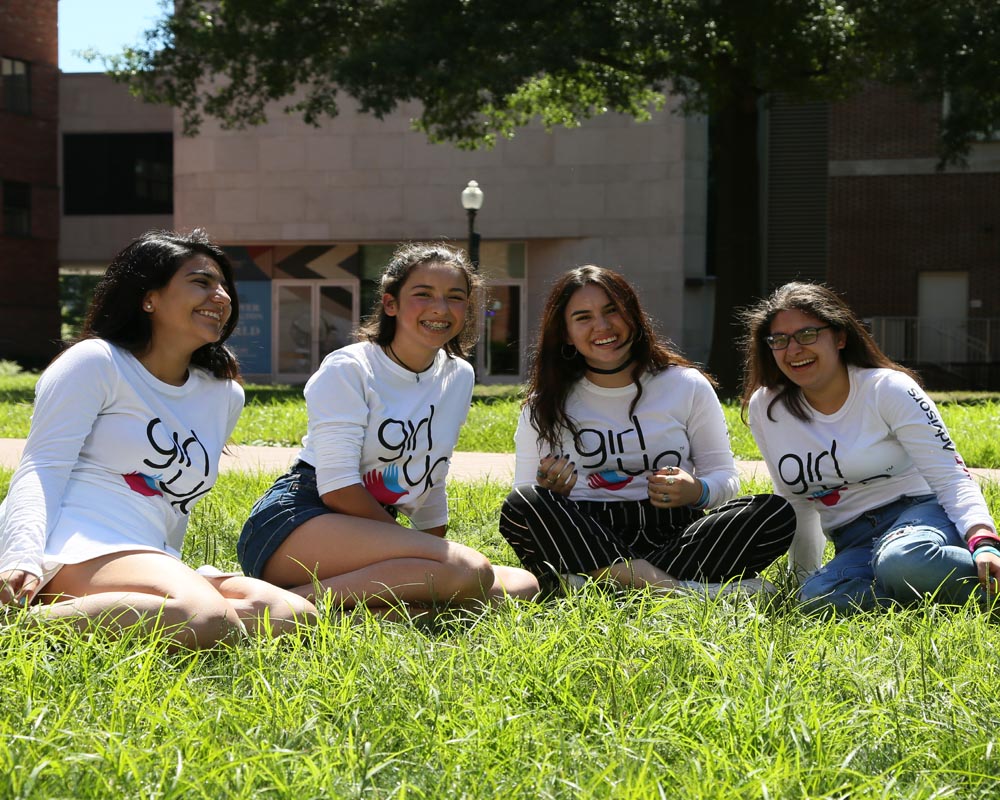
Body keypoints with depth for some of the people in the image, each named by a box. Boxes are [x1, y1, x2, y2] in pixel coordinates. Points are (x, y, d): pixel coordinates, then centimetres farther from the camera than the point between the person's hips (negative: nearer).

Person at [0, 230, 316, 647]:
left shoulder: (224, 395, 22)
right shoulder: (95, 363, 4)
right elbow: (42, 470, -7)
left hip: (145, 558, 8)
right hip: (73, 549, -8)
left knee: (296, 615, -17)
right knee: (207, 620, -35)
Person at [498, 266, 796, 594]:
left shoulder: (688, 386, 11)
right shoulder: (544, 407, 10)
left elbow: (724, 478, 12)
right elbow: (523, 500, 8)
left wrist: (697, 491, -12)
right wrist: (549, 490, -16)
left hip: (672, 536, 1)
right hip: (586, 537, -1)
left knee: (776, 512, -25)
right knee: (520, 504, -31)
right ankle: (675, 588, -38)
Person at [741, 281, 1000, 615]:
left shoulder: (889, 390, -5)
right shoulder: (764, 408, 7)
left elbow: (951, 478, -10)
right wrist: (804, 572, 16)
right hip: (854, 546, 4)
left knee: (902, 560, -42)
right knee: (816, 598, -33)